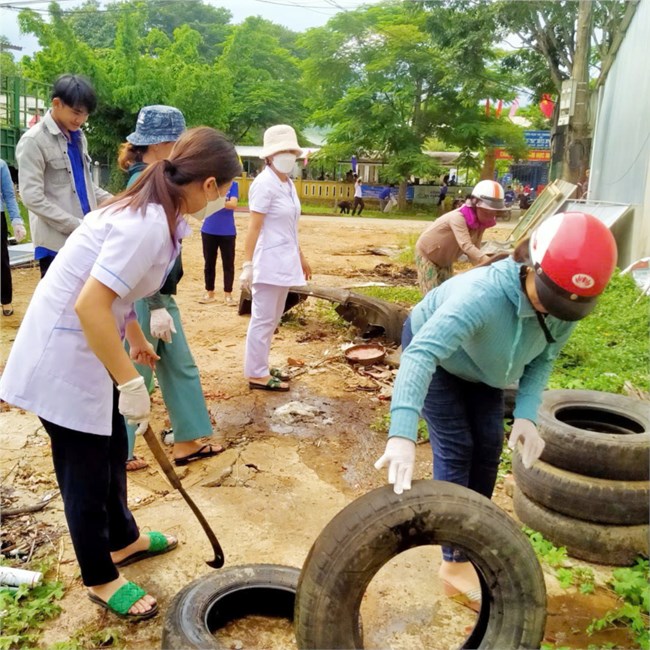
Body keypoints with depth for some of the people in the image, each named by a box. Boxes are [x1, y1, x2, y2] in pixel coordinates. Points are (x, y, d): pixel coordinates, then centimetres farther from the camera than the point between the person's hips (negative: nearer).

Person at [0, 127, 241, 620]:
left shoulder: (152, 211, 4)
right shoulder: (148, 225, -27)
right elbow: (89, 306, -32)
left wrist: (136, 338, 29)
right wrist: (131, 382, -25)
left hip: (88, 345, 10)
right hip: (65, 355, -10)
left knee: (112, 451, 24)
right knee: (87, 470, 7)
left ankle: (123, 540, 46)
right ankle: (101, 579, 29)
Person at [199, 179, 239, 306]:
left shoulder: (232, 184, -2)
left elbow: (233, 204, -17)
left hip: (227, 232, -2)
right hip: (208, 231, 2)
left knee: (228, 264, 3)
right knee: (209, 263, 9)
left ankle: (228, 294, 12)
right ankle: (209, 293, 21)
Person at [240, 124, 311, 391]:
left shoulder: (288, 183, 12)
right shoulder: (265, 184, -14)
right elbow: (253, 228, -18)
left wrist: (301, 257, 23)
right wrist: (247, 265, -21)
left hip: (284, 261, 9)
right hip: (268, 261, -9)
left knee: (272, 319, 16)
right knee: (263, 319, -1)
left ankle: (261, 367, 27)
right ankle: (256, 374, 9)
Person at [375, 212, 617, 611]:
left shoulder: (565, 306, -25)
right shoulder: (483, 294, -46)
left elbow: (542, 360, -10)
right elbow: (422, 353, -57)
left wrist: (527, 415, -27)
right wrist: (402, 434, -69)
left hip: (480, 365, 6)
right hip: (435, 352, -6)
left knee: (488, 447, 5)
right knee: (456, 448, -9)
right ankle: (456, 563, 4)